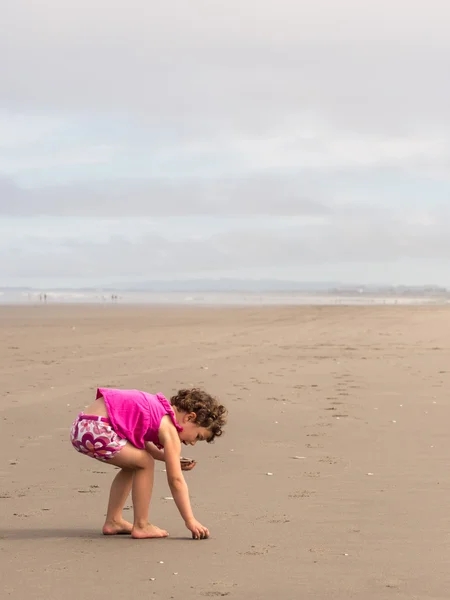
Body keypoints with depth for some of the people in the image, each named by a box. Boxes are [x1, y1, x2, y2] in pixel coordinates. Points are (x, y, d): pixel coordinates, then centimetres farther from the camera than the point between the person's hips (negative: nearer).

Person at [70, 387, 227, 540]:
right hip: (96, 430, -10)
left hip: (80, 428, 10)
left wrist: (171, 459, 17)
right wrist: (190, 521, -4)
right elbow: (176, 480, -7)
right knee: (145, 463, -2)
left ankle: (113, 521, 26)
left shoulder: (161, 410, 18)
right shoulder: (169, 429, -7)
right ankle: (141, 526, 2)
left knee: (132, 465, 23)